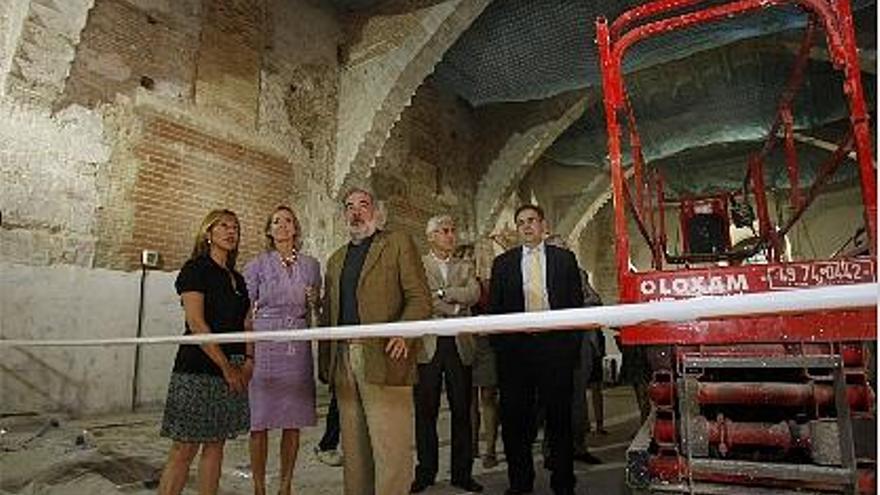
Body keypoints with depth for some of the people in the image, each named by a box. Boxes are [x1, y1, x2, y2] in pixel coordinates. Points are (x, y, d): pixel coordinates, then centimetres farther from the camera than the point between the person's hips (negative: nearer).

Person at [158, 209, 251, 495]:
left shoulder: (237, 279, 17)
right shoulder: (195, 269, -3)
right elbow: (196, 324, -11)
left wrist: (248, 360, -2)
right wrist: (226, 365, -13)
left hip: (232, 372, 7)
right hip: (198, 370, -6)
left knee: (215, 446, 10)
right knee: (184, 449, -4)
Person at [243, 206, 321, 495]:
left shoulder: (311, 265, 11)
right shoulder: (257, 265, 5)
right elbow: (244, 309, 4)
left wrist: (314, 300, -4)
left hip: (298, 349, 2)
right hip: (264, 346, -2)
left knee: (293, 422, 6)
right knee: (260, 422, 0)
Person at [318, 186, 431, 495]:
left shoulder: (398, 244, 4)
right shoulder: (336, 259, 22)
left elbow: (420, 298, -4)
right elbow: (329, 314, 21)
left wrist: (403, 334, -20)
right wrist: (325, 361, 12)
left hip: (382, 358, -6)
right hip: (343, 362, 6)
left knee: (389, 447, -4)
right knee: (353, 449, 13)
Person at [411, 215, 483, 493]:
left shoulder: (465, 267, 17)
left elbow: (474, 294, -1)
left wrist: (441, 293, -8)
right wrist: (455, 306, -9)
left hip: (459, 345, 3)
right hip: (427, 345, -3)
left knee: (462, 411, 7)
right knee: (425, 411, 4)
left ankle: (462, 473, 19)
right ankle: (425, 472, 18)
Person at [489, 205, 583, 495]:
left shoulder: (564, 258, 9)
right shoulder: (503, 263, 10)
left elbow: (577, 302, 7)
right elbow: (494, 308, 9)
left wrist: (571, 342, -2)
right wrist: (499, 345, 0)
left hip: (555, 344, -1)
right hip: (515, 347, 1)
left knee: (559, 415, 6)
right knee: (515, 417, 6)